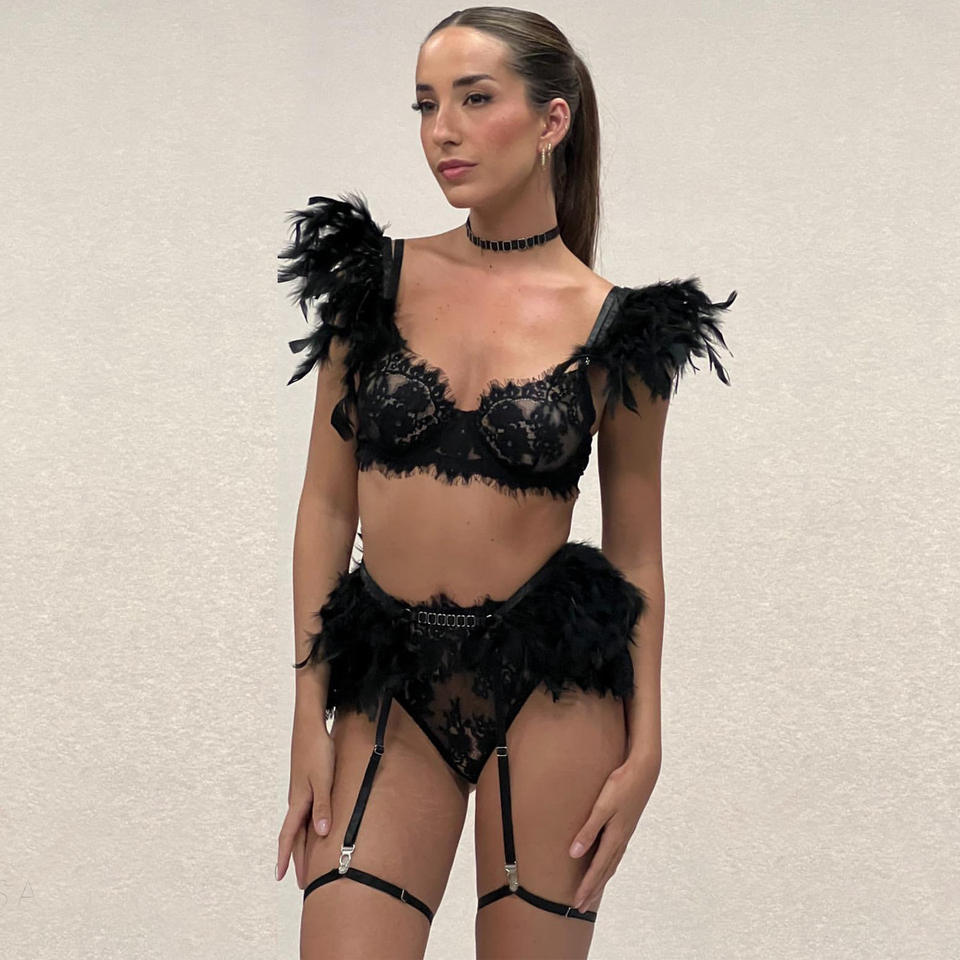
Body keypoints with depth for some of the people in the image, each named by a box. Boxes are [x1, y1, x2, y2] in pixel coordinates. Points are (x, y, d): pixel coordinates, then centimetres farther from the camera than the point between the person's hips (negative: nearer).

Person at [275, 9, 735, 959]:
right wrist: (310, 717, -1)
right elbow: (326, 505, 4)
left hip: (551, 685, -1)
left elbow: (635, 549, 4)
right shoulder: (375, 279, 2)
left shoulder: (617, 325, -2)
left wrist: (643, 745, -2)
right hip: (390, 686, 2)